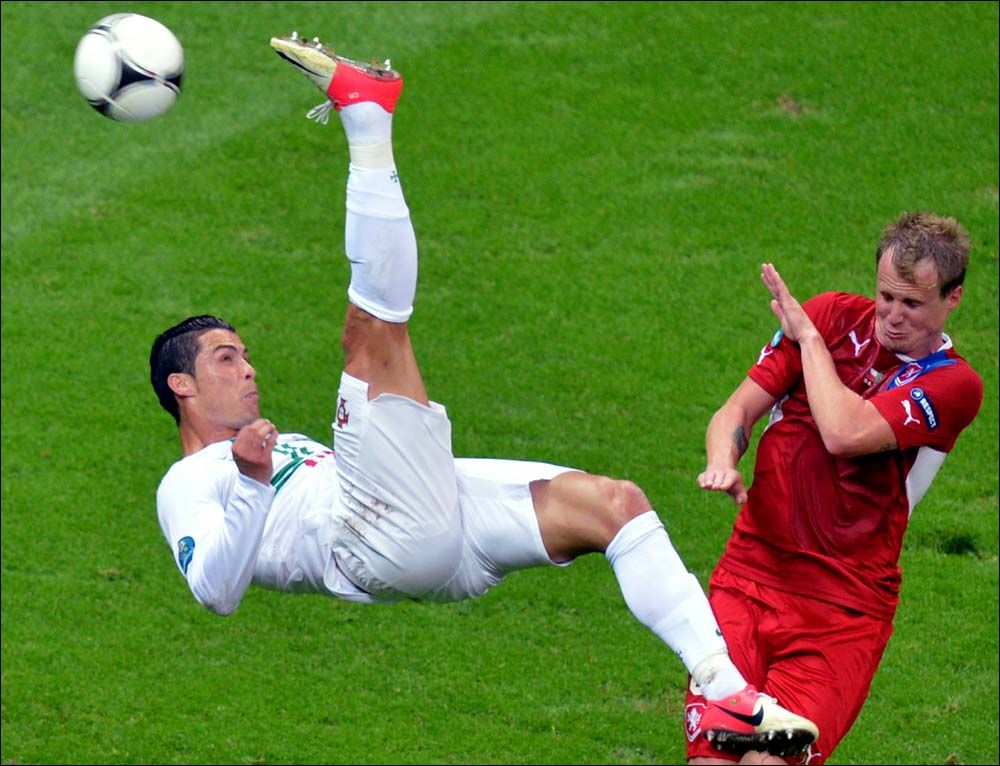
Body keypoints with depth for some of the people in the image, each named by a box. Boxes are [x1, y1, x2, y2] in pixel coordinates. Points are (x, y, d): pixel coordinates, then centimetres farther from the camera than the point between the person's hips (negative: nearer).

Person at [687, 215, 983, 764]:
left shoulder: (954, 384, -3)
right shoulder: (834, 316, 8)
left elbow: (845, 434, -18)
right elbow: (736, 412, 6)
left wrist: (807, 334, -4)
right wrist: (722, 462, -17)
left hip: (844, 607, -3)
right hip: (748, 578, 3)